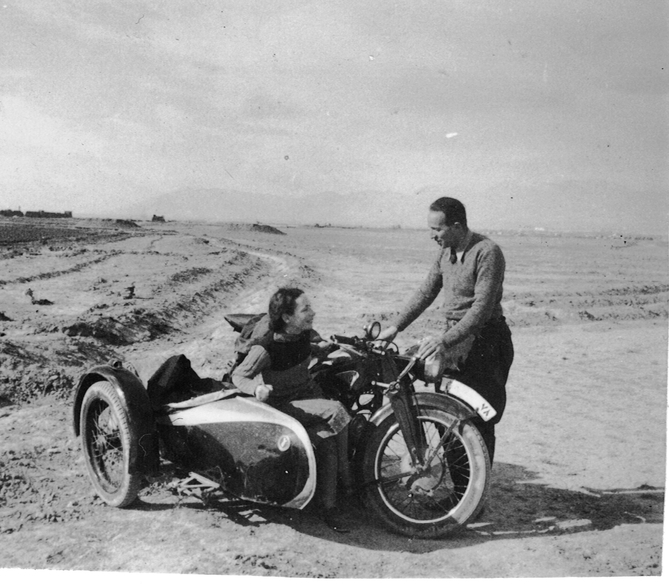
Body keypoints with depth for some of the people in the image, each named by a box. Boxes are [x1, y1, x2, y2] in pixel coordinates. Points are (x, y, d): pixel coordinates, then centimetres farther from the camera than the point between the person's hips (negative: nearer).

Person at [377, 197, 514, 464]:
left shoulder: (487, 252, -17)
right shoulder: (445, 252, 9)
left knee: (479, 422, -4)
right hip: (452, 339, 8)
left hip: (482, 343, -8)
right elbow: (426, 292, 15)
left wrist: (444, 340, -30)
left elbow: (482, 308, -23)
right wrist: (396, 326, 8)